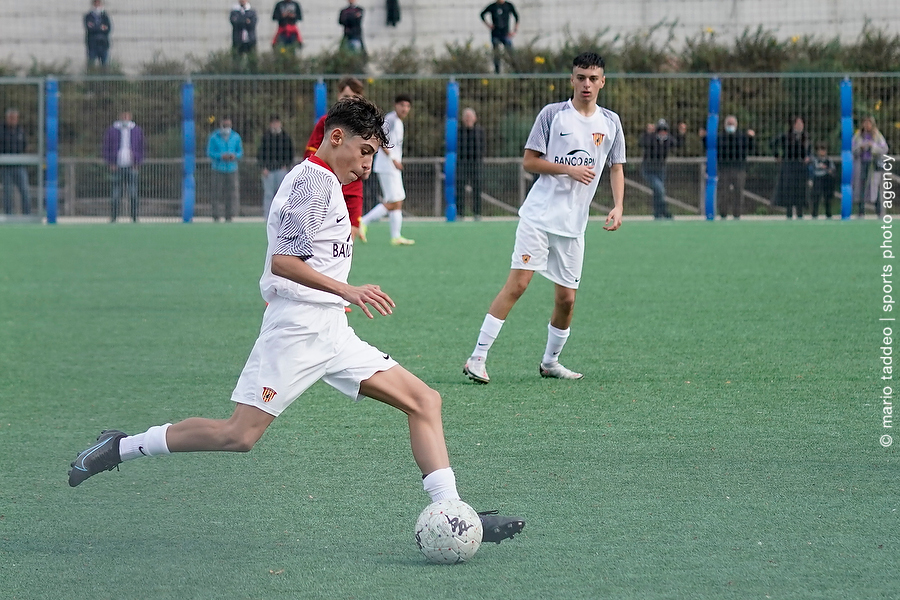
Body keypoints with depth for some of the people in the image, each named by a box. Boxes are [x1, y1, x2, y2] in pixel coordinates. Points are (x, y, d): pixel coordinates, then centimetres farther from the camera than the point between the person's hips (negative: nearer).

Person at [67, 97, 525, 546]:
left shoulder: (319, 180, 21)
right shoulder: (316, 179, -9)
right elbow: (283, 261, -19)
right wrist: (347, 291, -25)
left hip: (330, 333, 10)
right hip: (299, 327, -10)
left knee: (423, 401, 0)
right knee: (240, 434, -14)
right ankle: (121, 447, 2)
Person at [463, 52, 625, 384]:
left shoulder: (610, 122, 9)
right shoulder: (552, 114, -2)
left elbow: (616, 167, 16)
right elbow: (529, 160, -2)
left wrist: (617, 206, 1)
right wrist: (568, 169, -14)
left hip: (573, 223, 4)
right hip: (539, 214, -4)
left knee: (566, 297, 5)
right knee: (518, 283, -14)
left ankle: (550, 362, 27)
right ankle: (477, 358, -12)